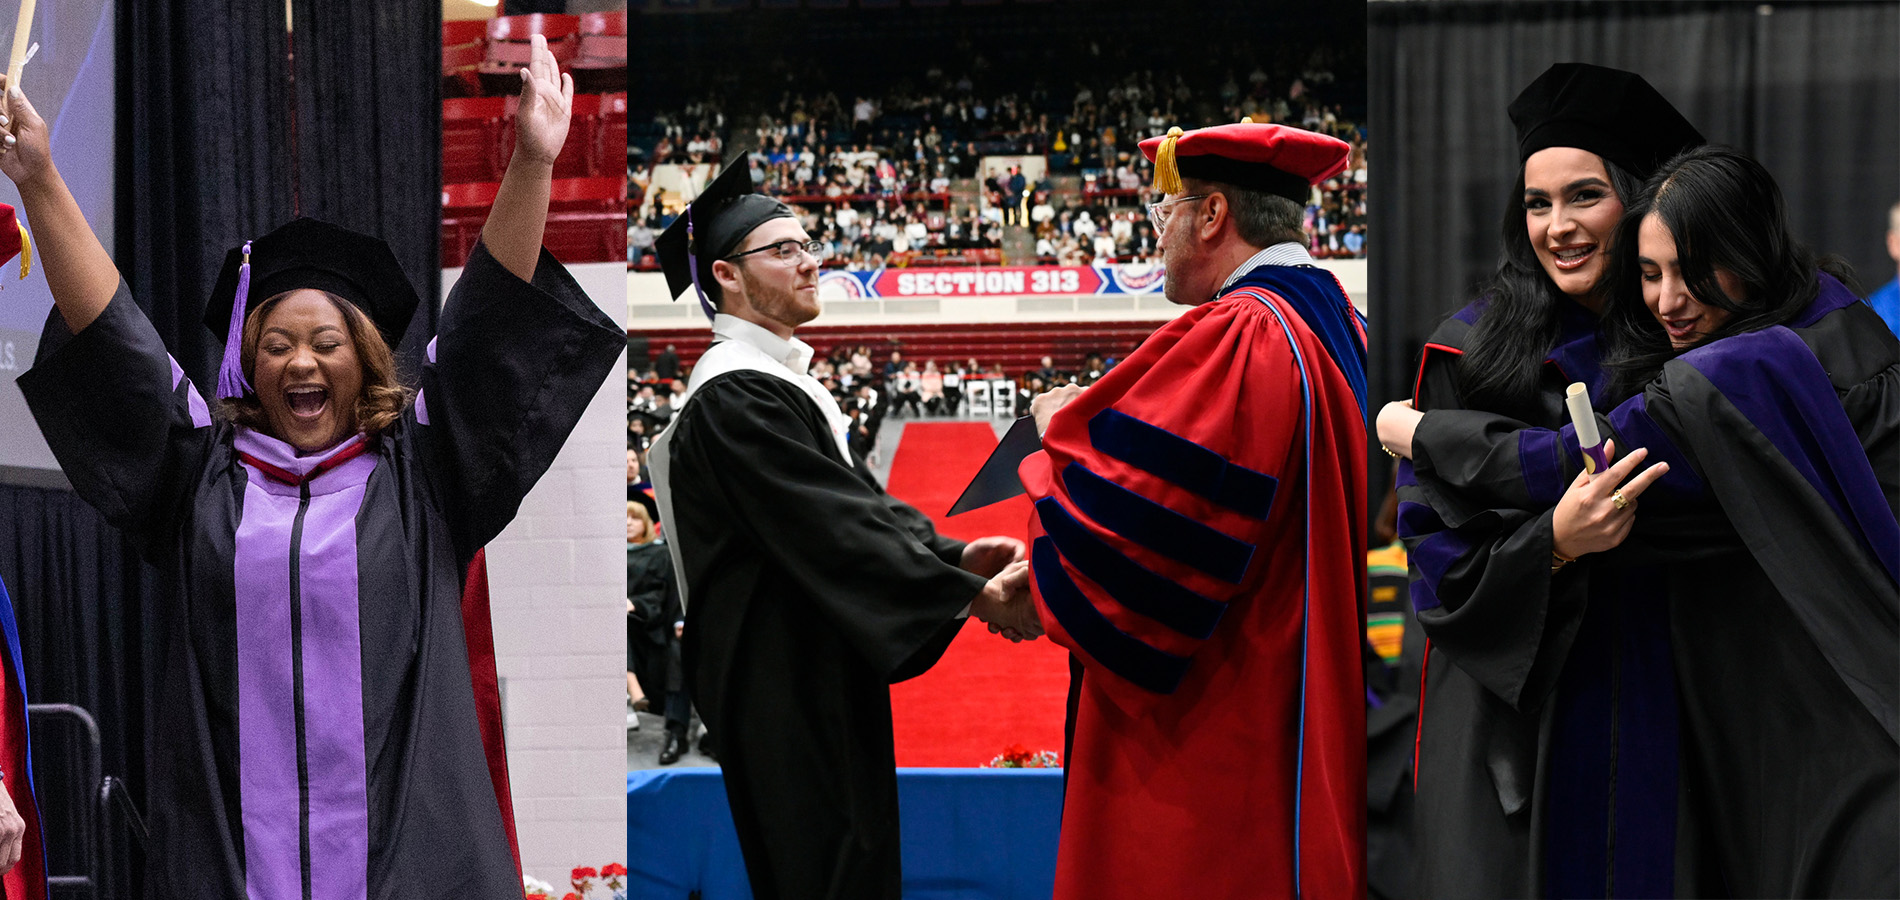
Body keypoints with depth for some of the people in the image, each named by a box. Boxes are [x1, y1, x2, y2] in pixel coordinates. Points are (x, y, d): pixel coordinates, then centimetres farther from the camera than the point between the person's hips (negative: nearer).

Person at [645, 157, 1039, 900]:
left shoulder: (780, 383, 17)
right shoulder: (735, 395, -17)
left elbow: (859, 502, 13)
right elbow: (837, 526, -24)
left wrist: (953, 554, -4)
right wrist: (972, 594, -24)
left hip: (819, 678, 10)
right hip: (786, 690, -10)